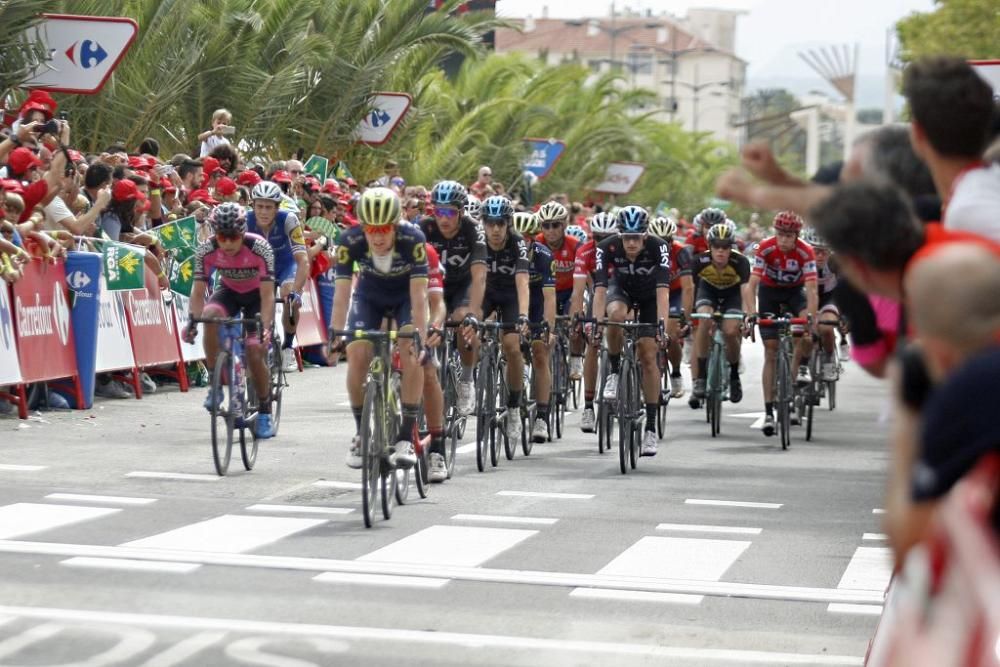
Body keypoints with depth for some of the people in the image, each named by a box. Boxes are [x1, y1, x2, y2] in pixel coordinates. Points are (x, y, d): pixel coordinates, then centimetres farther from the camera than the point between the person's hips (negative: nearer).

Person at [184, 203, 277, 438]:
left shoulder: (260, 248, -33)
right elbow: (198, 290, -21)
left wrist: (266, 328, -44)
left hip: (257, 295, -2)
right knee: (209, 316, -32)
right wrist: (193, 320, -36)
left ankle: (264, 412, 8)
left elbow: (267, 294, -33)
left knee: (255, 354, -14)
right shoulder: (206, 250, -25)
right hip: (228, 291, 2)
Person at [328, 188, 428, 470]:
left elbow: (419, 295, -36)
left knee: (411, 352, -24)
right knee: (357, 354, -17)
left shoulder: (412, 239, -34)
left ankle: (406, 437, -17)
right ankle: (361, 433, 3)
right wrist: (335, 335, -41)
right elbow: (342, 291, -31)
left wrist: (420, 337, -44)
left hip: (405, 297, -1)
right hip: (368, 296, 2)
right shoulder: (350, 240, -30)